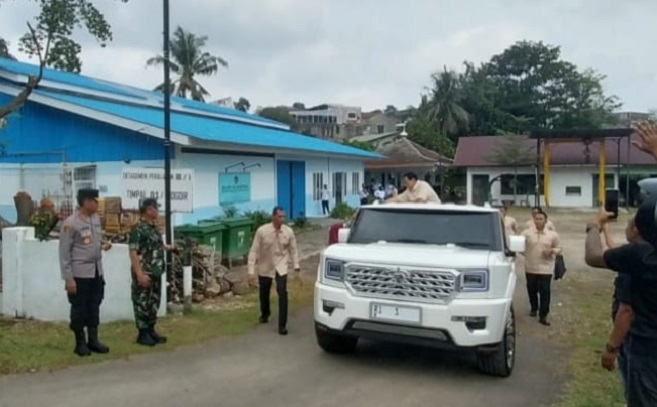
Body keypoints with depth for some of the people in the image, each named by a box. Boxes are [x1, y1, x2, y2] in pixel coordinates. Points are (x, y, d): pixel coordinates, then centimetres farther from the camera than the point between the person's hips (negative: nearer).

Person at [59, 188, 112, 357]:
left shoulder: (96, 218, 7)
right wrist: (68, 278, -15)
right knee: (79, 309, 5)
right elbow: (64, 252, -13)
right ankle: (80, 343, 17)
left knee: (94, 306, 13)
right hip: (79, 273, -7)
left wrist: (103, 246, -2)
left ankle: (93, 340, 24)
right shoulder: (70, 223, -15)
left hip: (97, 271, 7)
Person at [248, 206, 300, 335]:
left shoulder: (289, 231, -14)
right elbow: (254, 251, -16)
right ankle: (265, 314, 49)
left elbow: (293, 250, -1)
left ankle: (282, 325, -5)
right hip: (265, 267, 0)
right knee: (264, 292, 17)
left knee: (282, 293, -15)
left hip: (281, 266, 0)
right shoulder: (262, 231, -20)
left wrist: (296, 268, -2)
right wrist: (251, 271, -19)